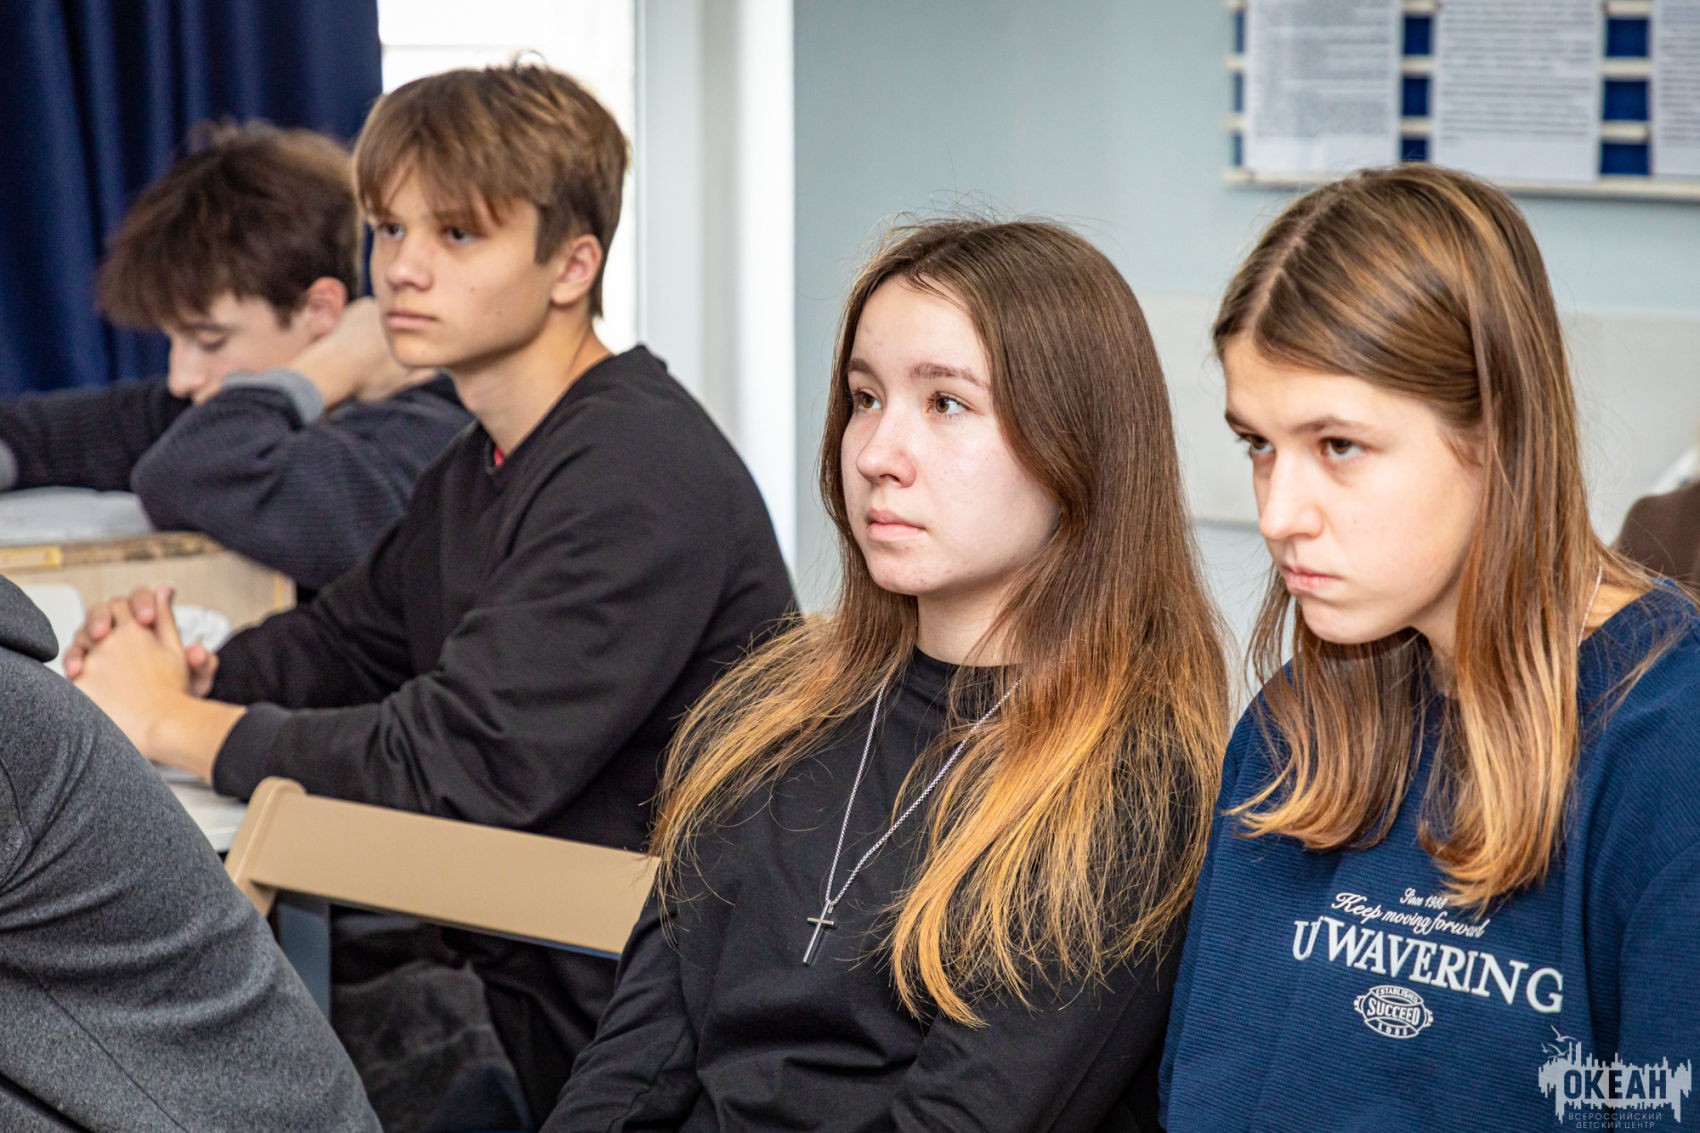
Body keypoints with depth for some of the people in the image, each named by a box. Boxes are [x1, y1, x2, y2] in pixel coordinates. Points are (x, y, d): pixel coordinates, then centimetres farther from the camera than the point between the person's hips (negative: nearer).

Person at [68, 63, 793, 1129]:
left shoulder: (640, 476, -21)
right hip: (509, 957, 9)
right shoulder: (483, 468, 13)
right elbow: (348, 637, 23)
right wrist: (193, 671, 1)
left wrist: (175, 722, -13)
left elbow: (454, 767, -25)